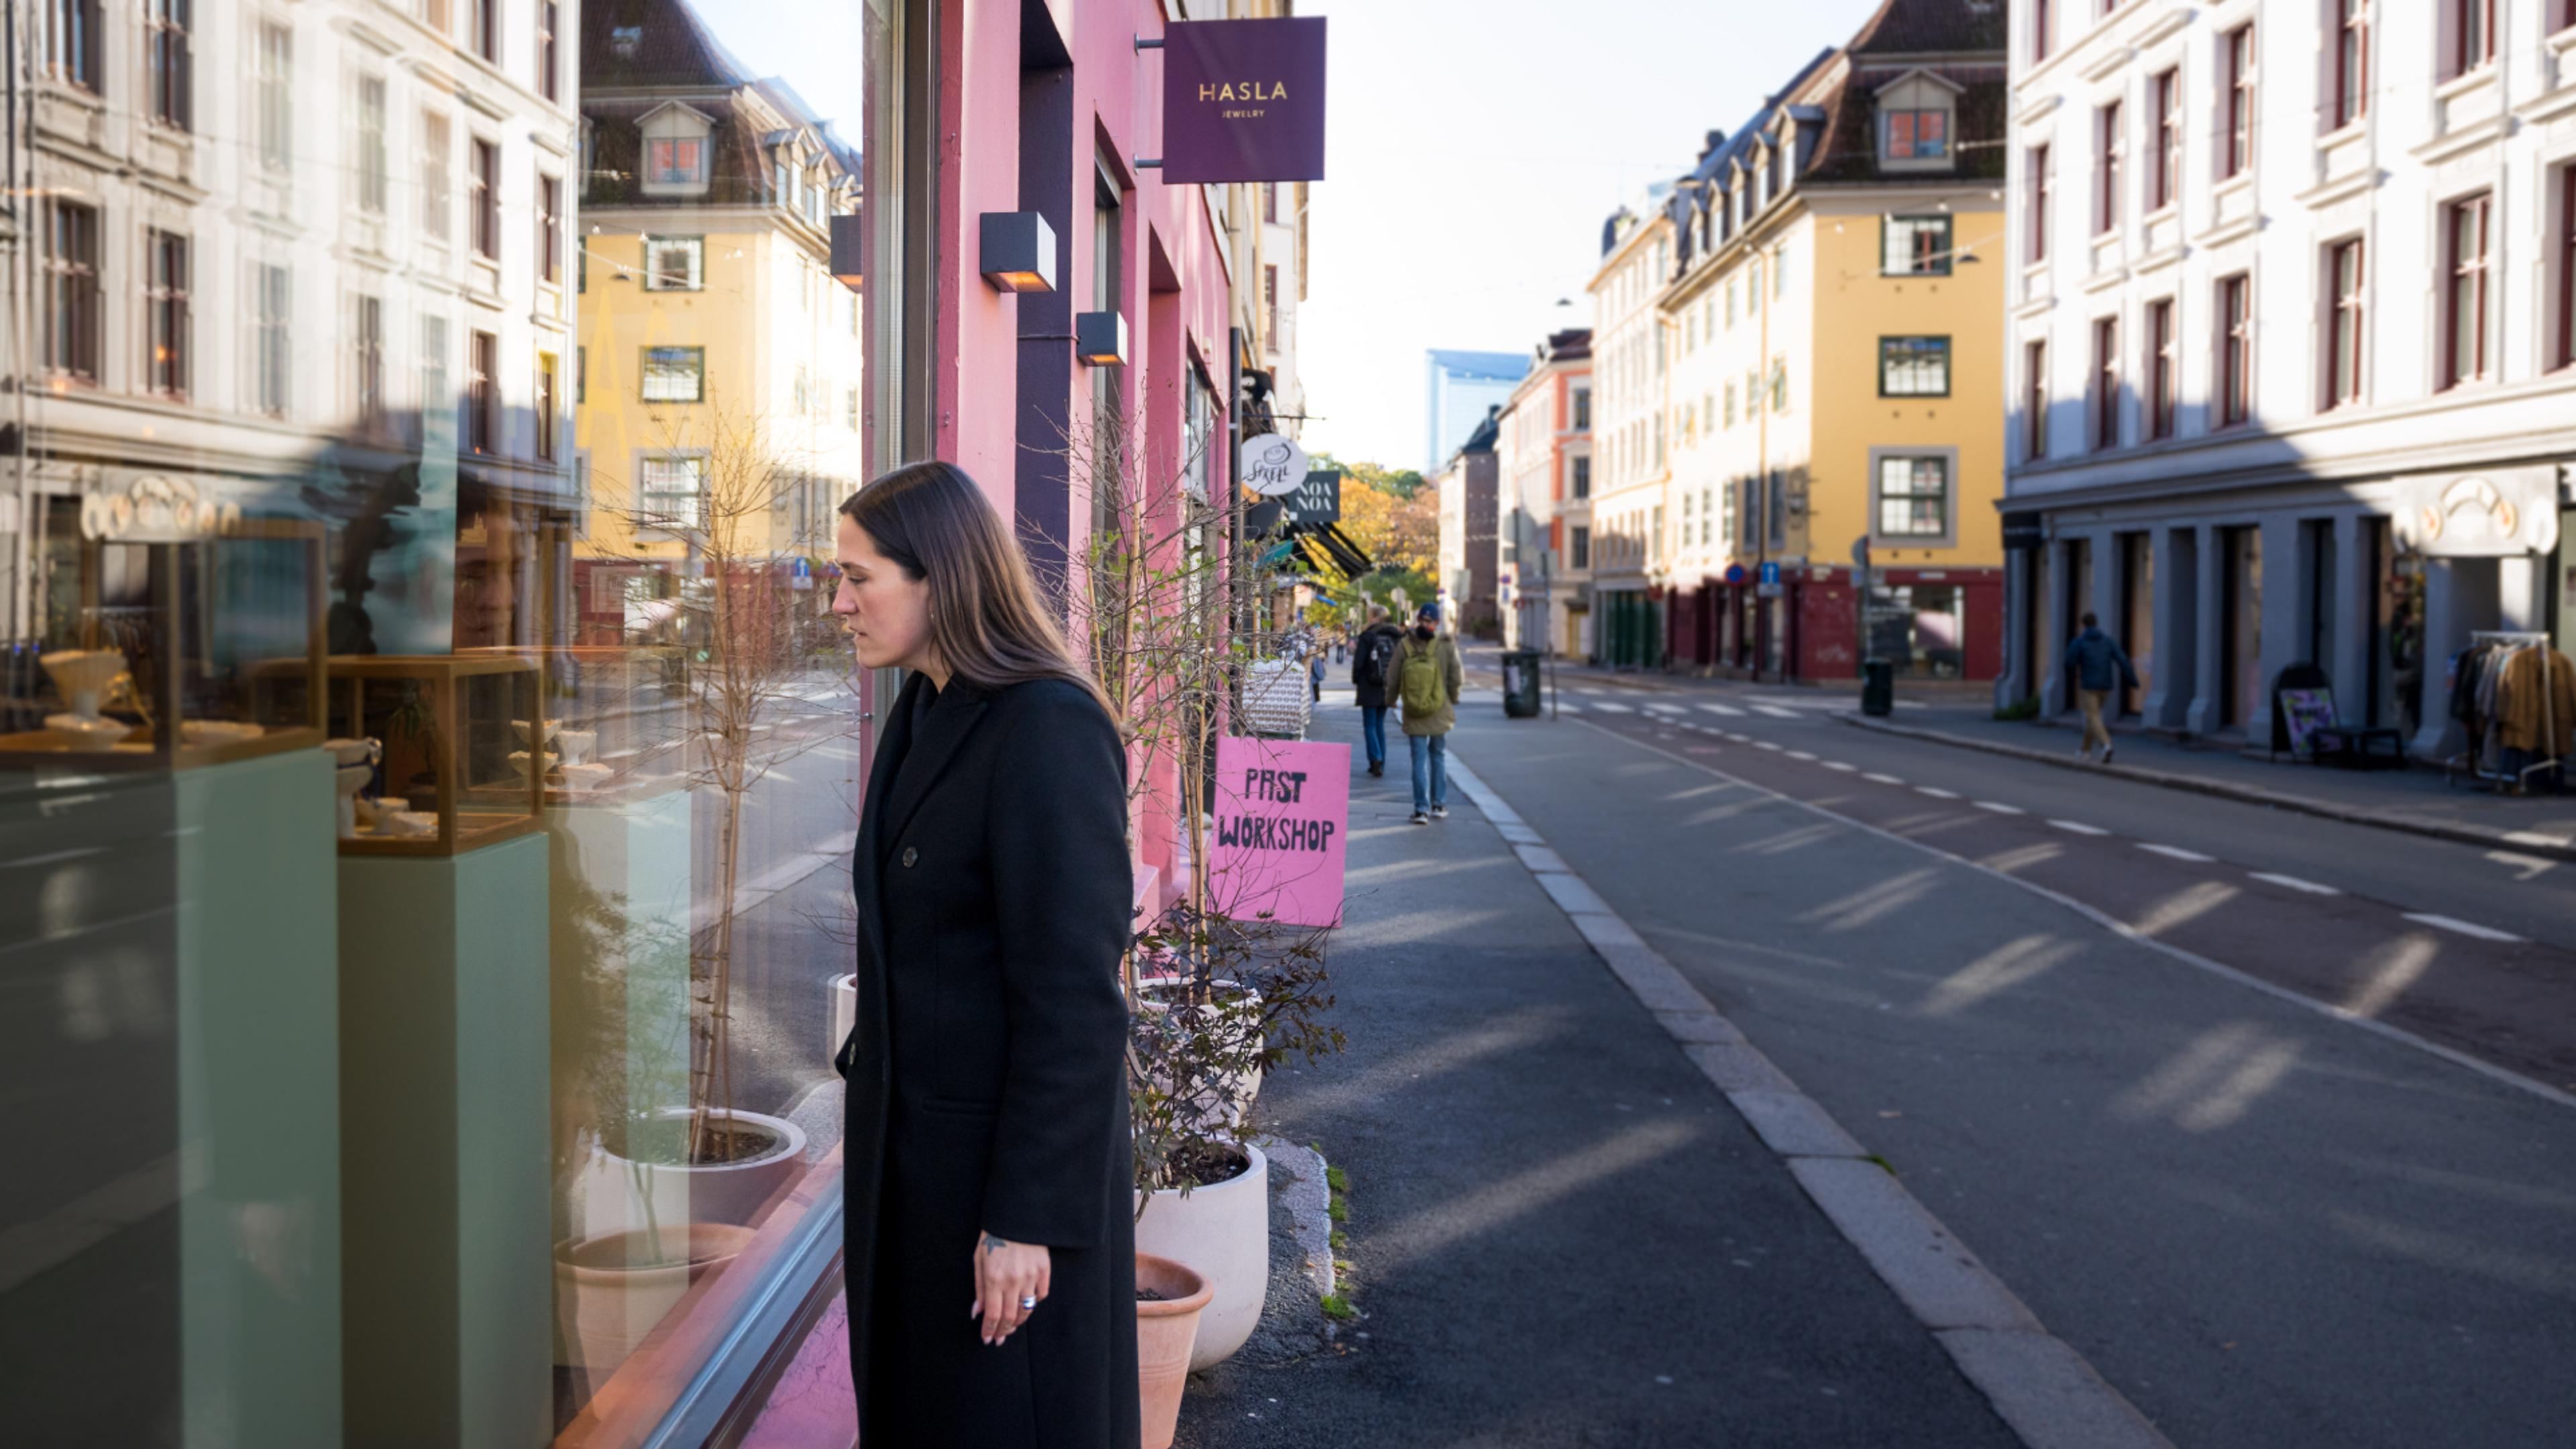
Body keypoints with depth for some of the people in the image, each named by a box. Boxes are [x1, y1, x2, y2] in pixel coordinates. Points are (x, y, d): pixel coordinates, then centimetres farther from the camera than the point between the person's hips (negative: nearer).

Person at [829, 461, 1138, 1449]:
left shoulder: (1050, 731, -21)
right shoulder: (924, 715, 7)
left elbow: (1075, 997, -22)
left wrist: (1025, 1219, -20)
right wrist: (873, 1144, 17)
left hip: (1013, 1160, -9)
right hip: (911, 1146, 9)